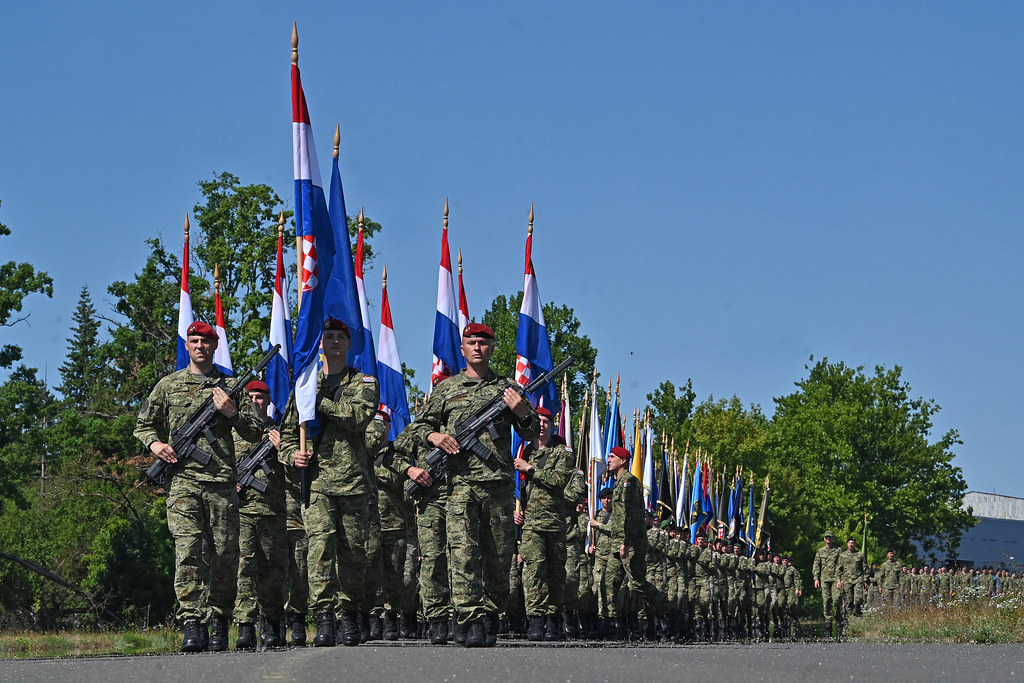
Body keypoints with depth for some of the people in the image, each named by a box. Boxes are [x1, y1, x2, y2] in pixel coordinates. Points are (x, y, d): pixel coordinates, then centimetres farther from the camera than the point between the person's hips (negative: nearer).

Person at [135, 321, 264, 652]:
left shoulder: (230, 386, 13)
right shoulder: (168, 385, 14)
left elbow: (256, 431, 12)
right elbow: (143, 424, 22)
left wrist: (232, 413, -6)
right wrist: (154, 443, 1)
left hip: (222, 481, 1)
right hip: (182, 479, -1)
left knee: (224, 555, 2)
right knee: (188, 551, -14)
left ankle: (219, 622, 15)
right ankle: (194, 627, -19)